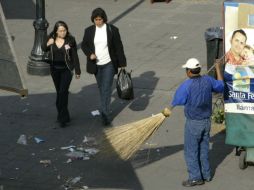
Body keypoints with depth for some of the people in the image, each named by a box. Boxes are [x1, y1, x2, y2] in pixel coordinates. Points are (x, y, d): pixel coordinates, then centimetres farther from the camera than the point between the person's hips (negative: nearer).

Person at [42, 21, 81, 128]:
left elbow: (75, 56, -4)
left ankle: (62, 118, -8)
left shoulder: (70, 40, -10)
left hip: (66, 69, -4)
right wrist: (47, 44, -11)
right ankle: (63, 115, 26)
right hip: (55, 69, 4)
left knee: (63, 92, -12)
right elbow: (43, 49, 12)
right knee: (59, 92, 13)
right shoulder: (51, 39, -4)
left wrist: (77, 71, -1)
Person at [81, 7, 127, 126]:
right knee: (101, 89, 16)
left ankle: (105, 114, -7)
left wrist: (122, 63, -3)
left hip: (109, 64, -3)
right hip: (96, 65, 3)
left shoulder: (112, 30, -8)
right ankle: (105, 110, 34)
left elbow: (118, 47, -4)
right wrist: (89, 54, -13)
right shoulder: (89, 31, -1)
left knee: (106, 89, -8)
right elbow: (84, 45, 8)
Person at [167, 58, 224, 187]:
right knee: (204, 149, 20)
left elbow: (176, 102, -10)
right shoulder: (208, 80, -5)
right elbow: (220, 86, 14)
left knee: (191, 151, 7)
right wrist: (218, 69, 25)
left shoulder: (186, 86, -20)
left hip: (193, 123, -6)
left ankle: (195, 177, 10)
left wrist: (169, 110, 12)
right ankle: (206, 174, 28)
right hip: (207, 121, 6)